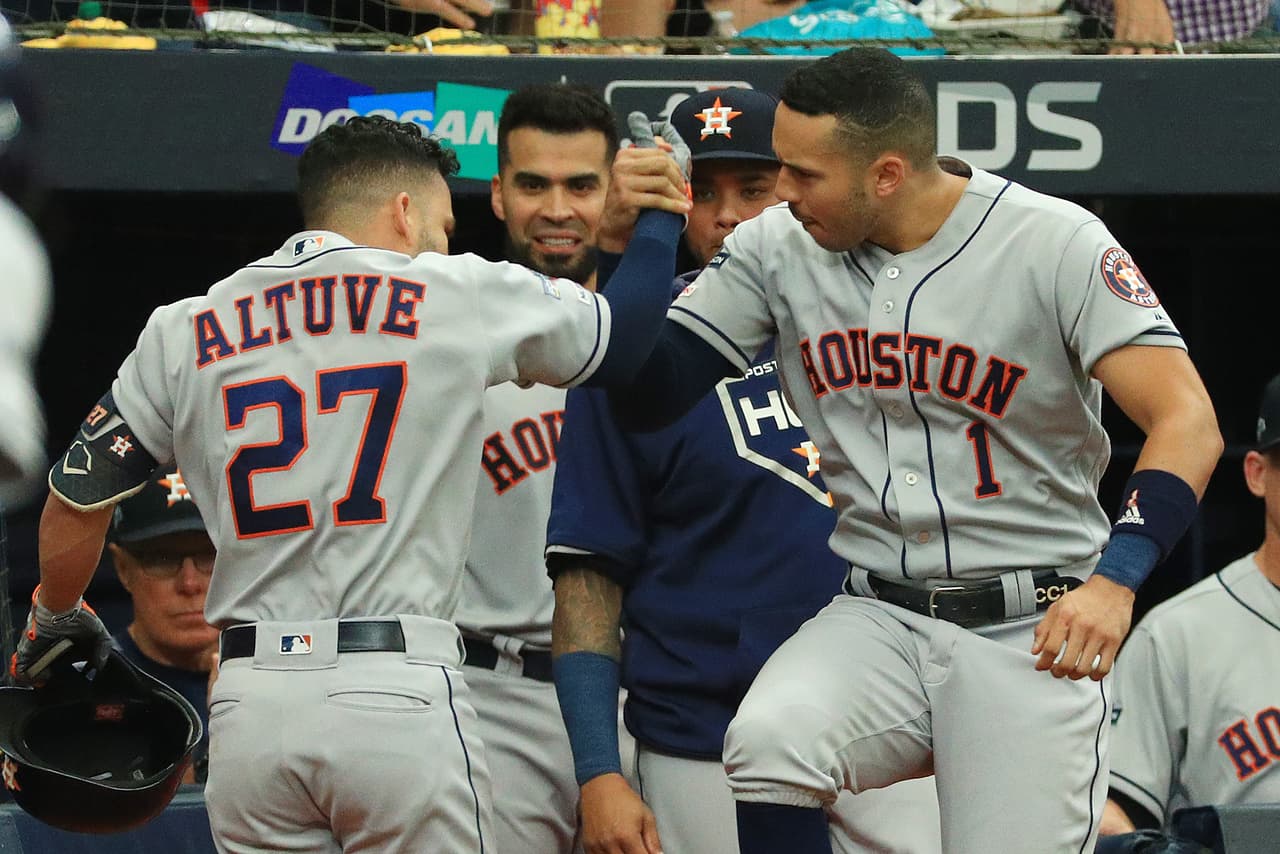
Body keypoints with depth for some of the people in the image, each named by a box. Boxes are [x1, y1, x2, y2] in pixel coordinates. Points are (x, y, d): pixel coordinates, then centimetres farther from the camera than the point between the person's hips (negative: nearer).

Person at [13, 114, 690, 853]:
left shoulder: (183, 333, 11)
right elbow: (626, 338, 13)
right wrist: (660, 211, 31)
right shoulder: (456, 298, 2)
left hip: (250, 701, 4)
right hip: (402, 697, -4)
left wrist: (55, 621, 35)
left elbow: (79, 498, 16)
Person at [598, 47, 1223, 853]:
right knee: (769, 738, -29)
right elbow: (644, 395, 5)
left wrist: (1117, 577, -33)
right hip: (875, 621, 2)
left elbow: (1188, 424, -17)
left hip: (1034, 635, -2)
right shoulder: (780, 246, 2)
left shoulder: (1055, 243, -10)